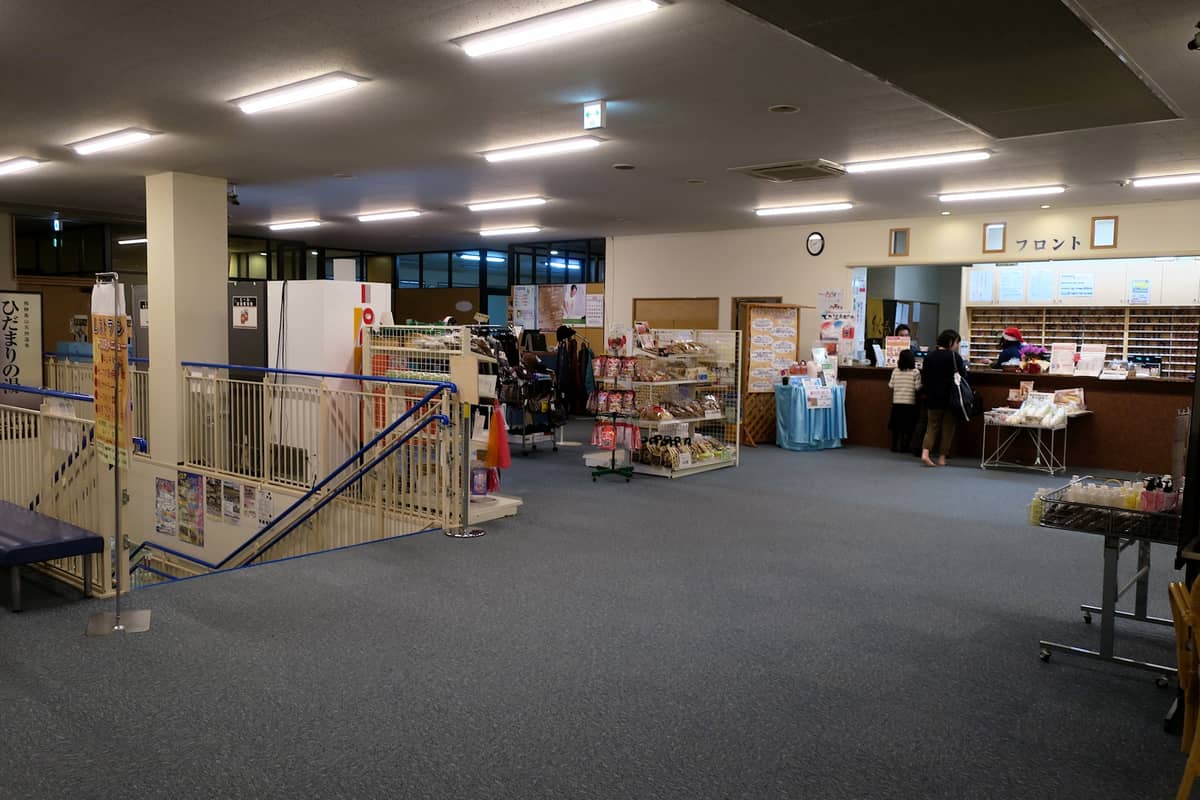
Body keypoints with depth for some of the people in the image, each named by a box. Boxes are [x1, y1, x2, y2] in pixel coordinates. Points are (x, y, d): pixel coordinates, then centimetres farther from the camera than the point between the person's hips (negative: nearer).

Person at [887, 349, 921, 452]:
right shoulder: (915, 372, -8)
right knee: (907, 427, 5)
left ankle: (895, 446, 11)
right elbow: (918, 387, -11)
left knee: (896, 426, 10)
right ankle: (903, 447, 3)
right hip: (910, 403, -3)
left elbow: (891, 385, 2)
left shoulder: (895, 371, 0)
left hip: (896, 402, 3)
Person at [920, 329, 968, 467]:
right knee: (947, 427, 8)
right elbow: (963, 376, -7)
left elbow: (923, 378, 7)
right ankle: (942, 457, 10)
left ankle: (925, 452, -12)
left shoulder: (929, 357, 3)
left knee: (932, 425, 8)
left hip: (932, 398, 3)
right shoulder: (954, 356, -10)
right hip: (950, 398, -3)